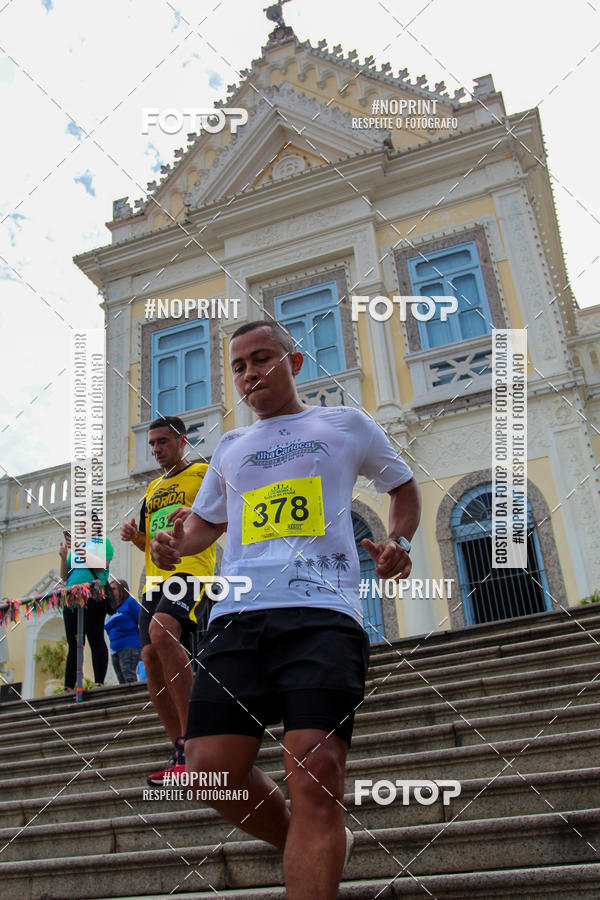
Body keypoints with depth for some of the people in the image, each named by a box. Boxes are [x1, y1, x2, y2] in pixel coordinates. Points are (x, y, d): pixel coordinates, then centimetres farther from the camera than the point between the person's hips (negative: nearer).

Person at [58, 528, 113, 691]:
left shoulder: (102, 541, 8)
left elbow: (102, 566, -9)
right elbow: (64, 576, 21)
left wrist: (84, 554, -16)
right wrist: (64, 557, 6)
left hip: (92, 597, -6)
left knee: (95, 639, -10)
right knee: (73, 644, 7)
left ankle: (99, 684, -12)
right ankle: (68, 687, 8)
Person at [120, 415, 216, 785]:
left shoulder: (204, 473, 6)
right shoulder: (152, 488, 27)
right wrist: (134, 535, 10)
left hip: (191, 569, -8)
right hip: (155, 577, 8)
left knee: (161, 630, -32)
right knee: (152, 659, -2)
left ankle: (191, 736, -25)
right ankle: (182, 753, 8)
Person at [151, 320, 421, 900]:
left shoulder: (346, 425, 17)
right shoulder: (230, 447, 26)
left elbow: (403, 486, 28)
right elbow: (205, 521, 36)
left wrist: (399, 542, 8)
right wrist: (175, 543, 12)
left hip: (323, 611, -3)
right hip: (236, 614, 4)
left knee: (315, 774, -19)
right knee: (211, 767, -8)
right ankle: (317, 849, 17)